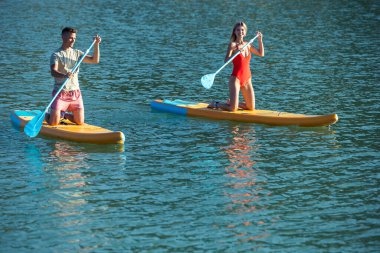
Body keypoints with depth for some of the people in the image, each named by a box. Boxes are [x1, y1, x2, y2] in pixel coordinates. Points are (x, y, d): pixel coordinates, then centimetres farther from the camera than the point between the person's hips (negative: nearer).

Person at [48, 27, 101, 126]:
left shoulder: (77, 53, 11)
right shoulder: (56, 55, -6)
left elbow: (95, 60, 3)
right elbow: (53, 72, -22)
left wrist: (96, 44, -8)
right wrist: (65, 75, -43)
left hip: (75, 92, 5)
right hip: (61, 92, -5)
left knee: (80, 122, 4)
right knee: (54, 123, -10)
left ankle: (63, 114, 34)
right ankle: (46, 115, 27)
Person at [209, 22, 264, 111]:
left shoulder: (248, 45, 9)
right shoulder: (232, 45, -7)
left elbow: (261, 54, 19)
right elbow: (226, 61, -18)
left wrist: (260, 40, 9)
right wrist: (236, 52, -32)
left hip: (247, 79, 6)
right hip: (236, 77, -6)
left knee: (251, 108, 7)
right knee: (233, 109, -14)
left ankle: (231, 103, 28)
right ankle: (215, 104, 14)